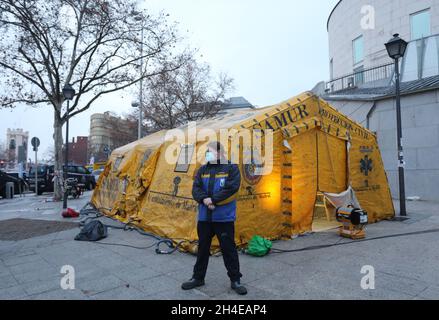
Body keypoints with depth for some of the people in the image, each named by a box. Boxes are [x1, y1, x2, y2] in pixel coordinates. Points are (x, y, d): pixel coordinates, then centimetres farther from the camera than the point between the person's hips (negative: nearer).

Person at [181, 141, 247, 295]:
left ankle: (235, 280, 21)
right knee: (203, 248, 16)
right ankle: (198, 277, 32)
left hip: (224, 217, -4)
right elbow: (196, 189, -1)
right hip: (204, 217, 4)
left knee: (229, 249, 5)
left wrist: (213, 199, -20)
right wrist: (204, 199, -21)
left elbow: (231, 189, -17)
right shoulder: (202, 170, 9)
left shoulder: (231, 168, -5)